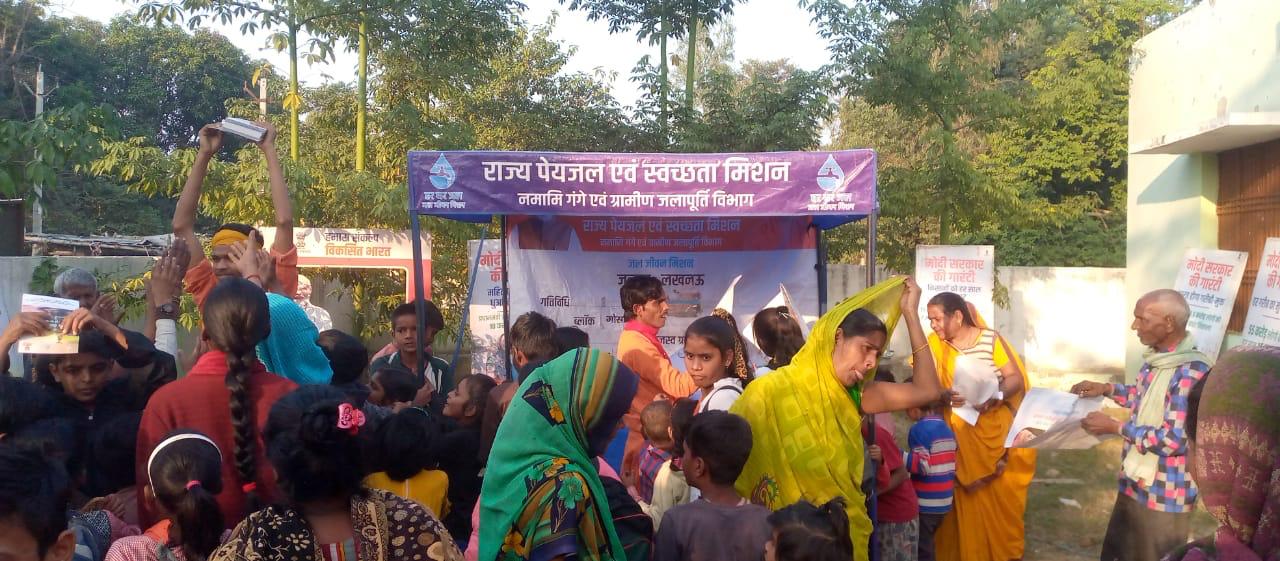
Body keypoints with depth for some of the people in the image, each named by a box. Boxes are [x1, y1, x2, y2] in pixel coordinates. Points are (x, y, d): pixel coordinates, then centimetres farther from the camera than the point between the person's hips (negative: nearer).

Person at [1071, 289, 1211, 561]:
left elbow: (1173, 440, -28)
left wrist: (1115, 427, -21)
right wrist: (1107, 389, 8)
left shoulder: (1192, 372, -27)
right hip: (1135, 483, 8)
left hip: (1164, 495, -8)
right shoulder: (1156, 358, 1)